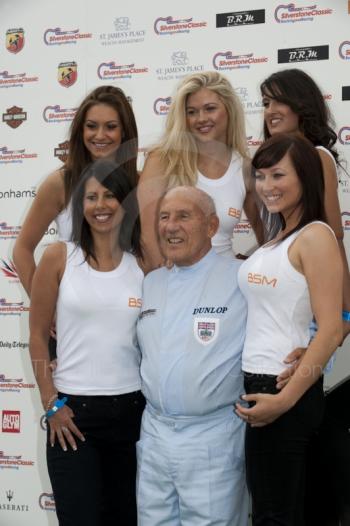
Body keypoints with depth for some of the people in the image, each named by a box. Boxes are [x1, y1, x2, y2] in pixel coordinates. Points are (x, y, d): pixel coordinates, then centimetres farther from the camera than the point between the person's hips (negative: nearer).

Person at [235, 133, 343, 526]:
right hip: (257, 385, 9)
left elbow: (331, 330, -19)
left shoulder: (315, 236, -12)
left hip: (285, 389, -9)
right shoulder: (277, 238, 14)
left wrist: (285, 399, -21)